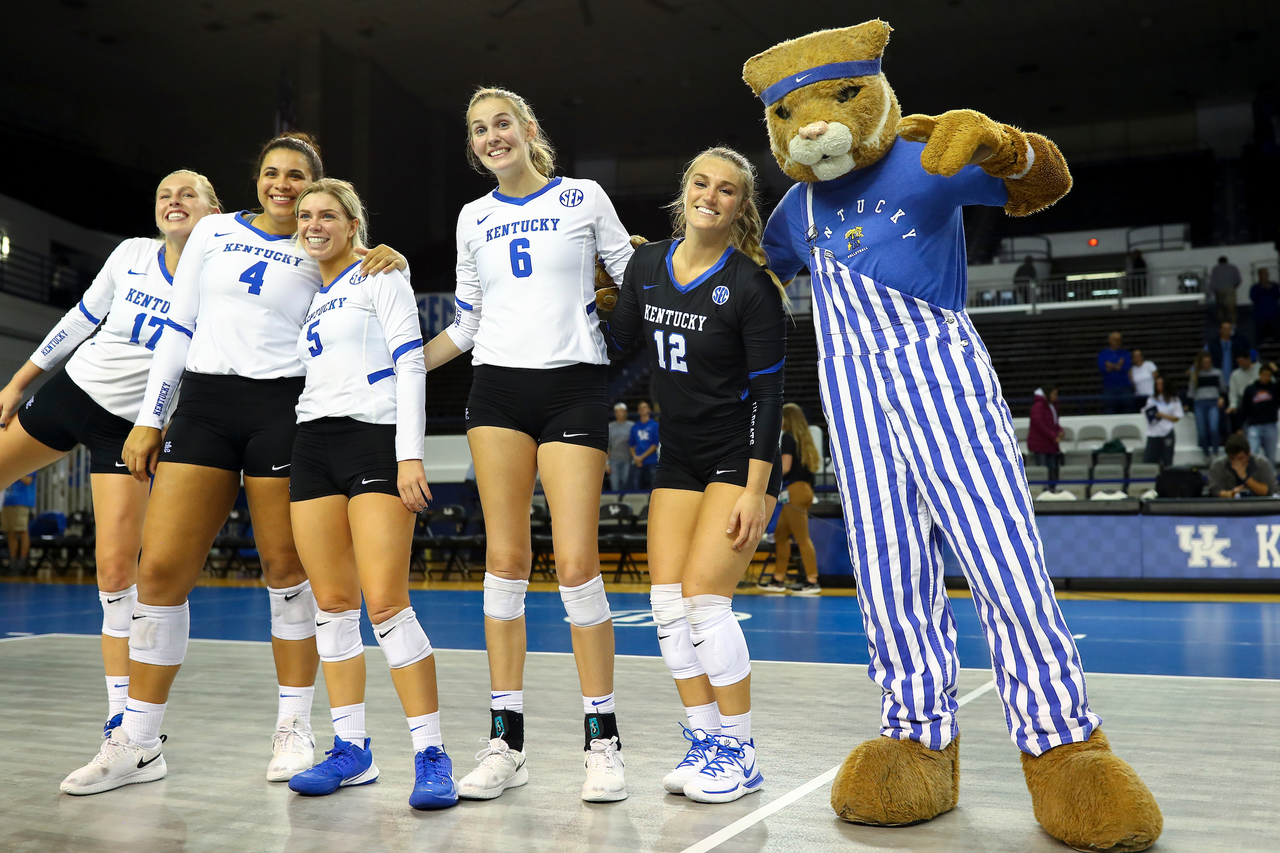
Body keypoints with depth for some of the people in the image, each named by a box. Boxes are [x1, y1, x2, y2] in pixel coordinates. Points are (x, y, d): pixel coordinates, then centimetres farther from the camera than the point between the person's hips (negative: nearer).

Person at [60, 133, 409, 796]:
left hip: (284, 407, -2)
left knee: (286, 568, 0)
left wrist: (391, 263, -9)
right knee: (159, 568, -3)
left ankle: (294, 729, 12)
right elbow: (179, 327, 12)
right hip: (204, 403, 2)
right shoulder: (213, 231, 13)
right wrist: (149, 418, 8)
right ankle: (137, 743, 8)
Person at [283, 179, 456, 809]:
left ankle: (431, 754, -10)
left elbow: (410, 364, -6)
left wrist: (410, 454, -16)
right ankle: (351, 750, 13)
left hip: (374, 438, -7)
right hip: (313, 448, 7)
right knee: (332, 603, 4)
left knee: (385, 602, -15)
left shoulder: (379, 275, 3)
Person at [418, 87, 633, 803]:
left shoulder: (583, 198, 5)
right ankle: (506, 742, 9)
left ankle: (603, 741, 4)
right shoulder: (474, 218, 15)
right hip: (499, 388, 3)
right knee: (506, 562, 1)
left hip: (575, 388, -3)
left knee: (577, 565, -10)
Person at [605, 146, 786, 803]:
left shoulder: (751, 287, -15)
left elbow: (767, 393, -15)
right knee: (667, 601, 1)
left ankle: (739, 753, 4)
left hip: (741, 460, -6)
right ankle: (705, 741, 15)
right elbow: (617, 341, 15)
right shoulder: (647, 265, 3)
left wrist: (754, 491, -18)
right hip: (679, 460, 6)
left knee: (704, 598, -12)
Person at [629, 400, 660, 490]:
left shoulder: (654, 425, 3)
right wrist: (635, 457, -2)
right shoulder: (635, 426, 14)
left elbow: (655, 445, -2)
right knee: (638, 488, 0)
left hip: (652, 462, -3)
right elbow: (632, 445, 16)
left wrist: (642, 457, -7)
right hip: (638, 463, 3)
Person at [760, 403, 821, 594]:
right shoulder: (804, 438, 16)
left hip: (794, 491, -9)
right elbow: (816, 463, 15)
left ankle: (812, 581, -5)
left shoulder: (788, 437, -8)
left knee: (802, 537, -6)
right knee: (780, 535, 14)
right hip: (804, 489, 9)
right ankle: (778, 579, 18)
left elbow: (785, 467, -15)